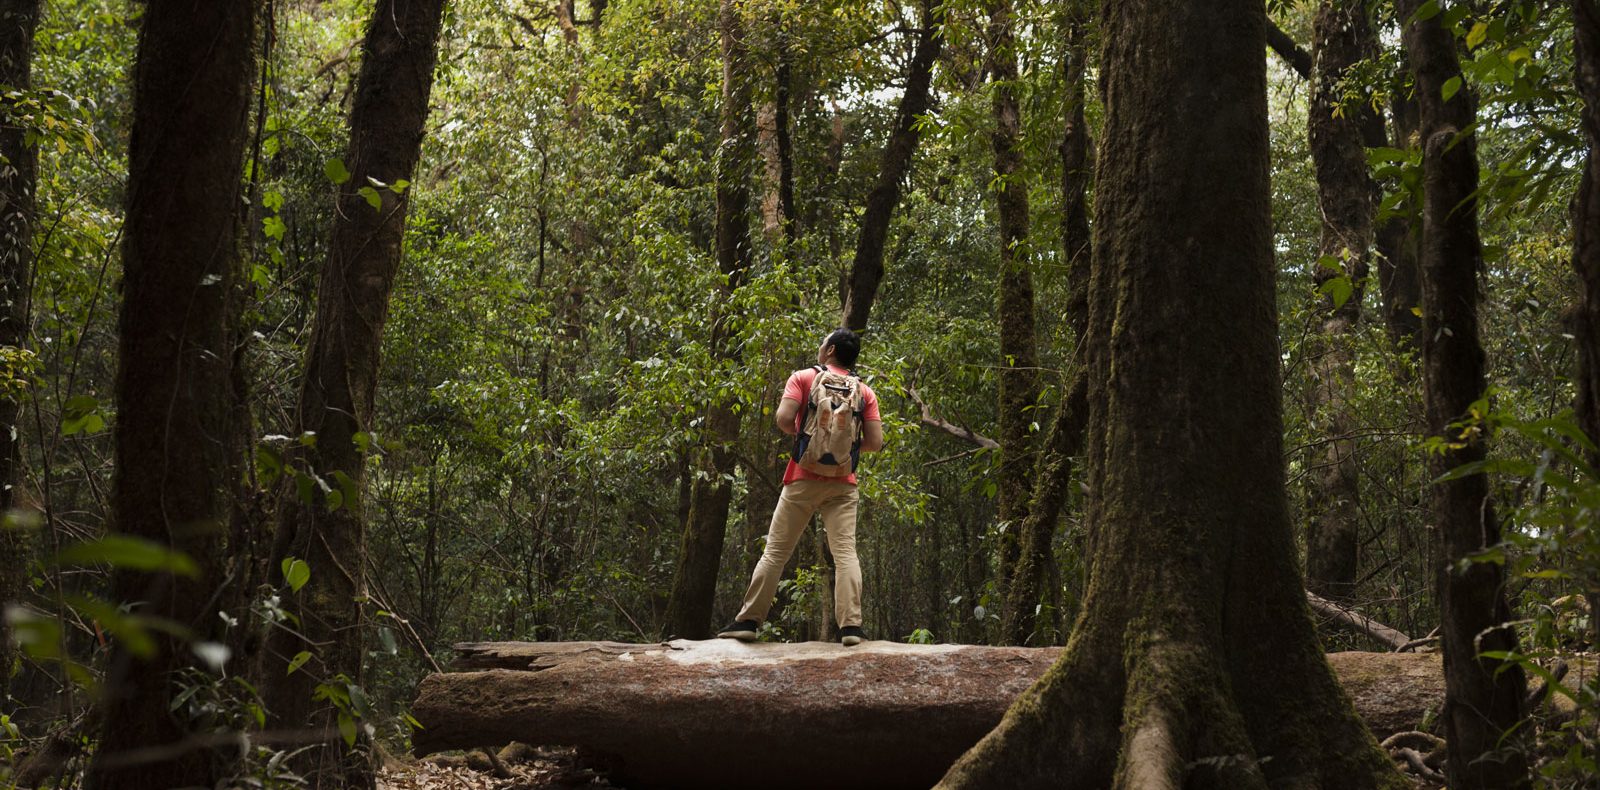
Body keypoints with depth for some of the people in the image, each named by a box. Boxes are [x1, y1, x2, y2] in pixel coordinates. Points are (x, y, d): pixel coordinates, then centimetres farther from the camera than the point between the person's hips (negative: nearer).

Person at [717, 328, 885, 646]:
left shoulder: (803, 378, 1)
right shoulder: (865, 392, 8)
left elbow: (783, 418, -13)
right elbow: (875, 442, -1)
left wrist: (801, 433, 9)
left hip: (804, 479, -1)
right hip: (843, 484, 1)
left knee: (775, 550, 3)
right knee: (845, 552, -4)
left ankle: (748, 620, 3)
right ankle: (850, 625, -15)